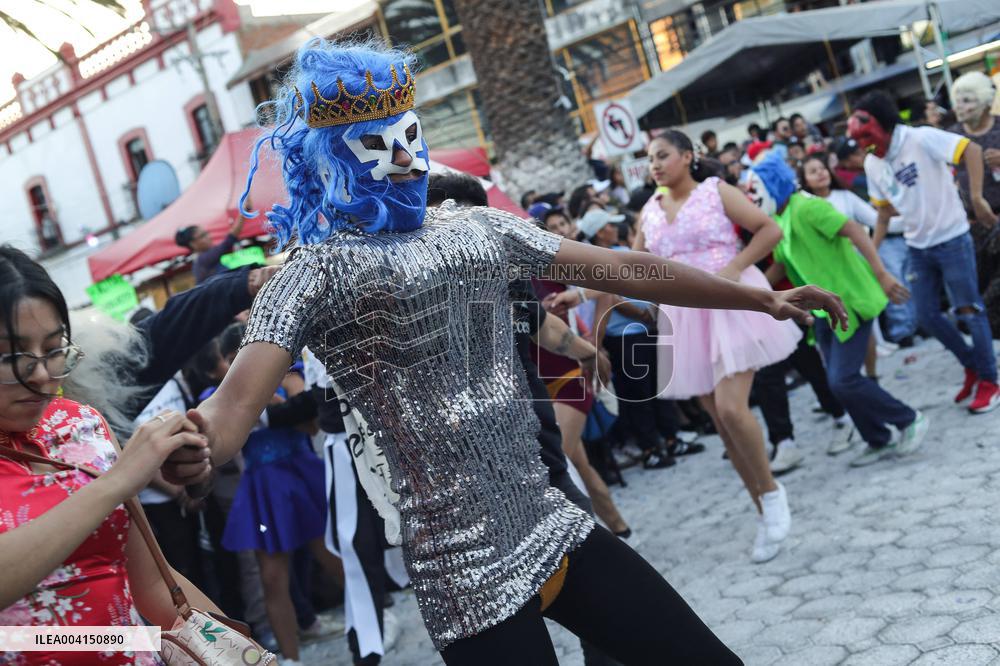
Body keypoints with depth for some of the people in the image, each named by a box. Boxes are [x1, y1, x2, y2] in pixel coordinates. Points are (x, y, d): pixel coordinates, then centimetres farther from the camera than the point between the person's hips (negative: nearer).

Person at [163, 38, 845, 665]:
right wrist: (190, 446, -45)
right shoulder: (317, 273, -7)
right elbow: (239, 398, -21)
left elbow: (619, 269, 14)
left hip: (555, 526, 6)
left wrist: (760, 298, 17)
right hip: (464, 572, -6)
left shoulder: (478, 228, 11)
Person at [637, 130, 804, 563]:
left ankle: (771, 492, 4)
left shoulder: (716, 191, -1)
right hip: (686, 317, 5)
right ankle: (767, 512, 20)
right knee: (720, 421, 6)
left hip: (730, 305, -5)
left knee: (730, 409, -21)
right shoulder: (649, 213, 11)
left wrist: (735, 266, -16)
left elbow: (771, 229, -3)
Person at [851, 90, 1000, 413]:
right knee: (928, 316, 9)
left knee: (969, 310, 1)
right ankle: (973, 365, 30)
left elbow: (972, 149, -27)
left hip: (951, 238, -6)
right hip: (918, 247, 7)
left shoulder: (920, 139, -19)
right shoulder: (871, 164, 1)